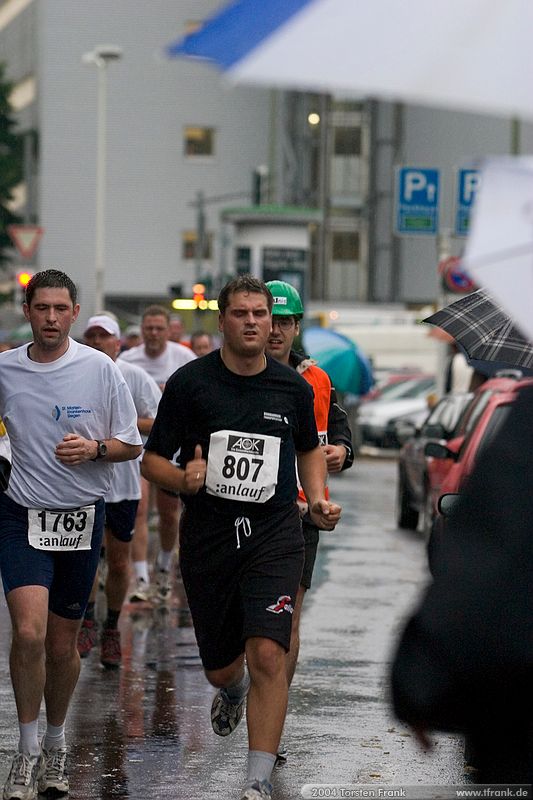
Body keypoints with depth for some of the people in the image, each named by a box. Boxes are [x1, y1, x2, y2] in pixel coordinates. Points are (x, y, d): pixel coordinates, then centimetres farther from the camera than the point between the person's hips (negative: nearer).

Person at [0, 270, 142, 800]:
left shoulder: (101, 369, -3)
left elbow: (132, 445, 3)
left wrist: (95, 448, -15)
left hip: (82, 517, 0)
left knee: (62, 645, 8)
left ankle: (55, 745, 29)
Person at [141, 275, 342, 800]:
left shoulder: (293, 387, 4)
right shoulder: (189, 382, -4)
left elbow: (309, 448, 23)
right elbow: (152, 460, 0)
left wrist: (318, 500, 6)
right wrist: (183, 478, -21)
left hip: (274, 534, 0)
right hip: (207, 536, 0)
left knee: (267, 655, -17)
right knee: (220, 667, 12)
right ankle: (234, 691, 52)